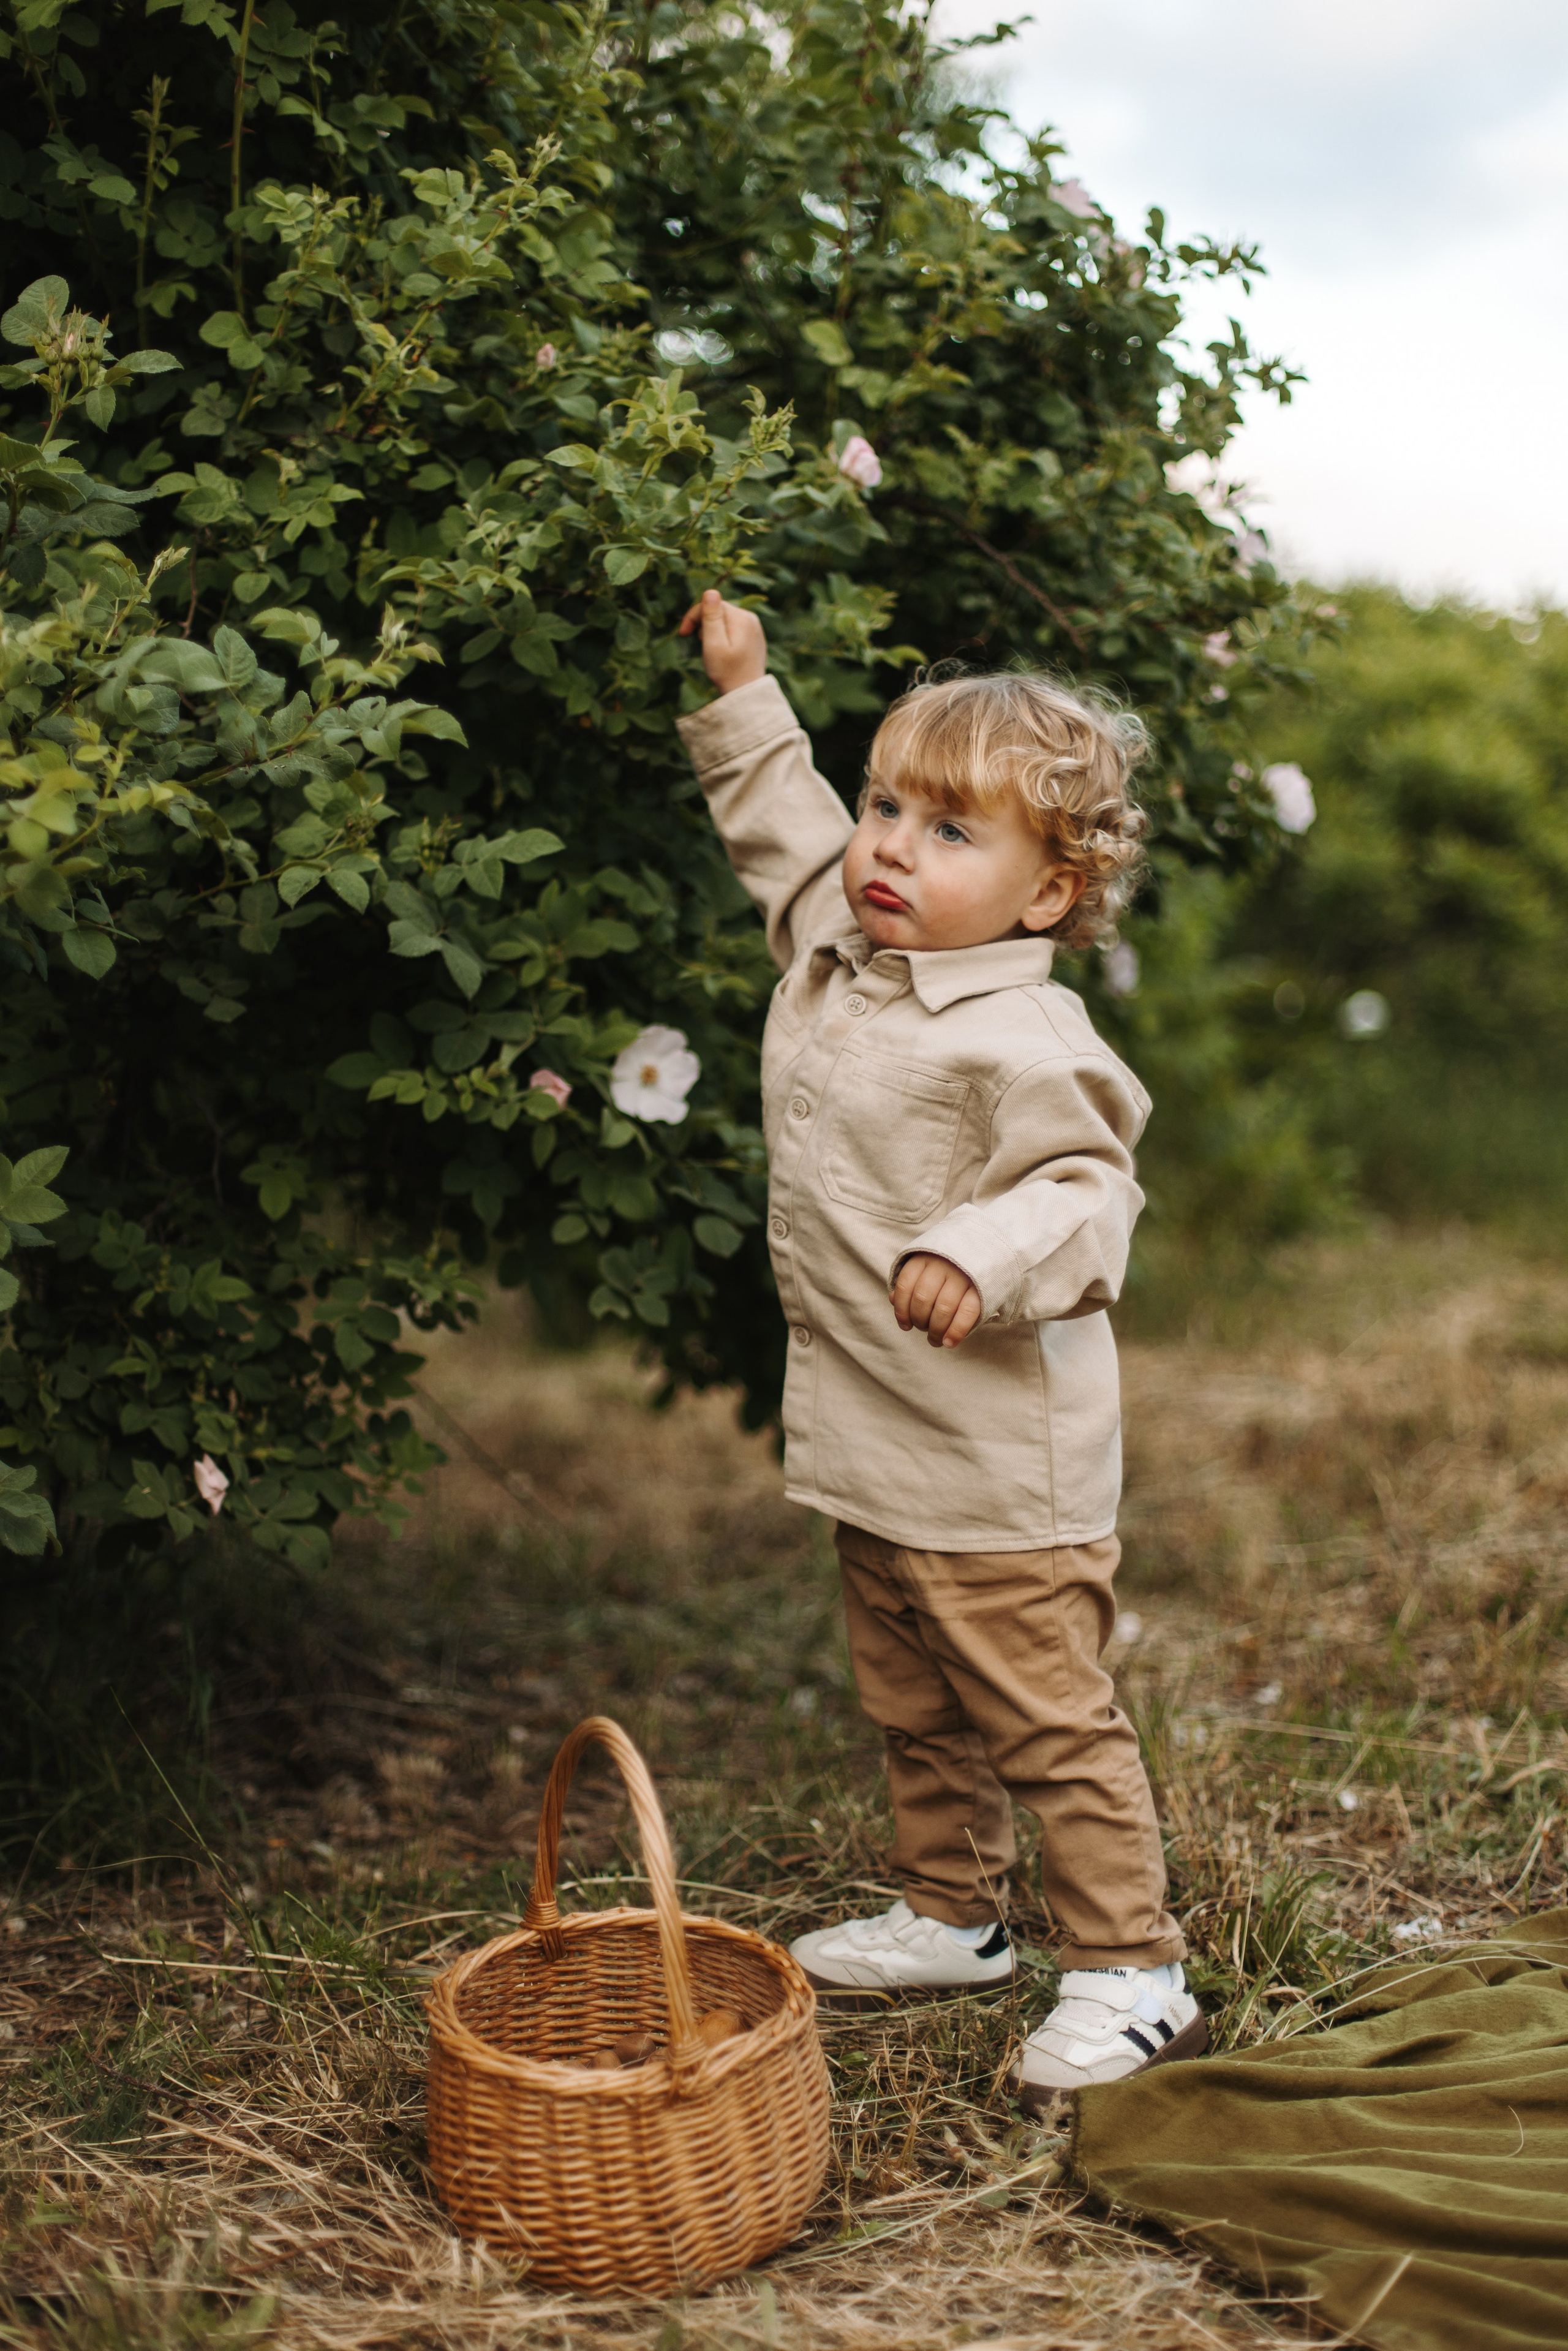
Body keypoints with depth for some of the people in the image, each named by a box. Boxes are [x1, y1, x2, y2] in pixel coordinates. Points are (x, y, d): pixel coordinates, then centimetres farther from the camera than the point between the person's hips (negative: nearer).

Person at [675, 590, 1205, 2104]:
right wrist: (743, 696, 24)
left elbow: (1088, 1195, -22)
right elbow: (783, 834, 24)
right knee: (914, 1714, 22)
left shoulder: (1022, 1040, -20)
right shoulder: (836, 959, 6)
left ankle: (1132, 1978, 16)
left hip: (998, 1478, -9)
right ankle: (950, 1917, 39)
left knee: (1048, 1722, 2)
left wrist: (981, 1256, -40)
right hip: (872, 1460, 9)